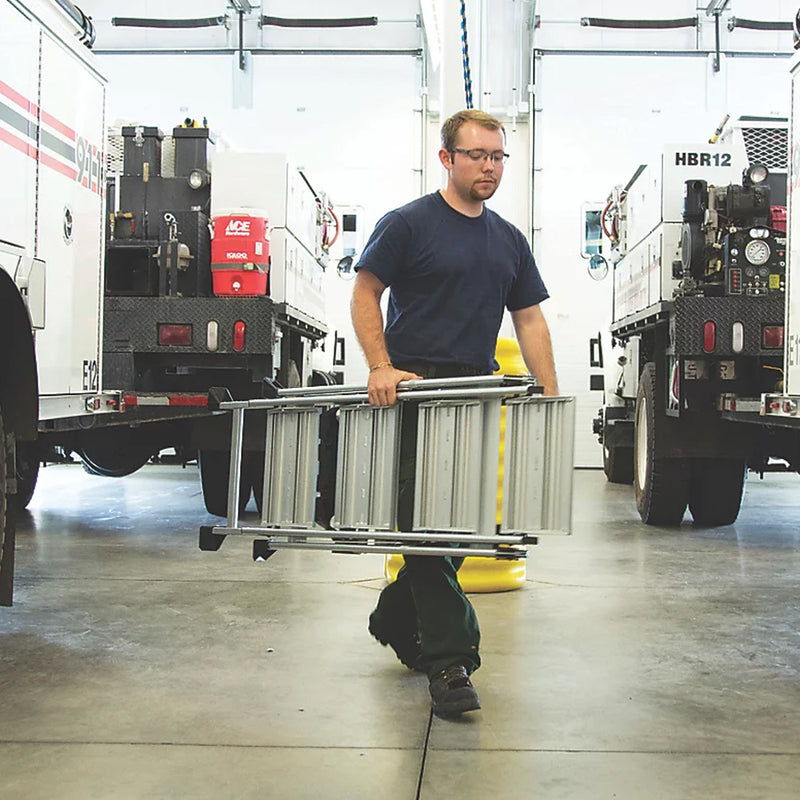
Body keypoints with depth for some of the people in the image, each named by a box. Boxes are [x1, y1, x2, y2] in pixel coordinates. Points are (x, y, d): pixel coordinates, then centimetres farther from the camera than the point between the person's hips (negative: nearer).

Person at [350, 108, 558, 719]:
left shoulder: (509, 240, 16)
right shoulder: (408, 224, -1)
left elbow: (530, 318, 16)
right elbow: (365, 292, -2)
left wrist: (550, 392, 6)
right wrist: (381, 366, -14)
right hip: (415, 388, -6)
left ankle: (395, 620, 32)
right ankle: (449, 660, -4)